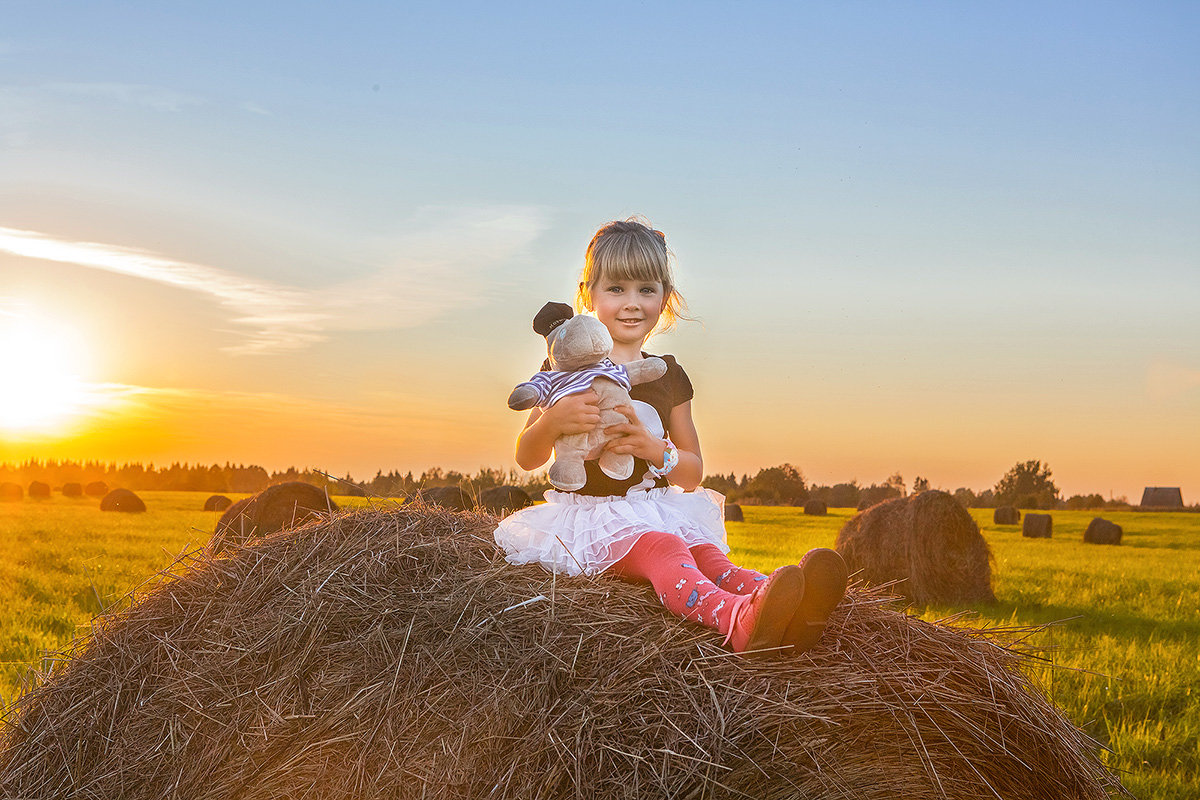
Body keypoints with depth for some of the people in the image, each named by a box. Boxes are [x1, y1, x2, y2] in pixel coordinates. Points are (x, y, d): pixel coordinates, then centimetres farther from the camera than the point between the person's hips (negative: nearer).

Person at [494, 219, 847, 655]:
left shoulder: (668, 376, 15)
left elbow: (693, 473, 13)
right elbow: (527, 458, 2)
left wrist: (653, 447, -10)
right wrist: (553, 421, -21)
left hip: (657, 509, 5)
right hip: (593, 512, -5)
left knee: (706, 552, -29)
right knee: (661, 548, -36)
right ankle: (738, 617, -65)